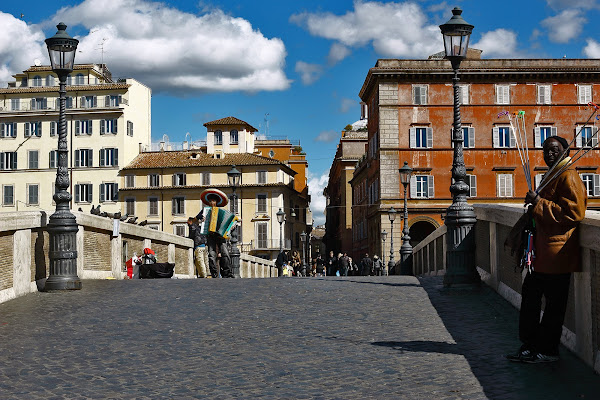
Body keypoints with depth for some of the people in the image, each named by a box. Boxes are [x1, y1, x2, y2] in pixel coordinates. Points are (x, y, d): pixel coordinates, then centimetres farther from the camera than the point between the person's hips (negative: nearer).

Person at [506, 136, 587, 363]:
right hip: (543, 252, 11)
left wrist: (539, 204, -18)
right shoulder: (552, 177, 20)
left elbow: (574, 212, -22)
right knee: (530, 294, 13)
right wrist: (534, 210, 10)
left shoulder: (569, 177, -12)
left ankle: (547, 351, 8)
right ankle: (530, 346, 22)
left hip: (557, 253, -11)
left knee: (554, 304, -1)